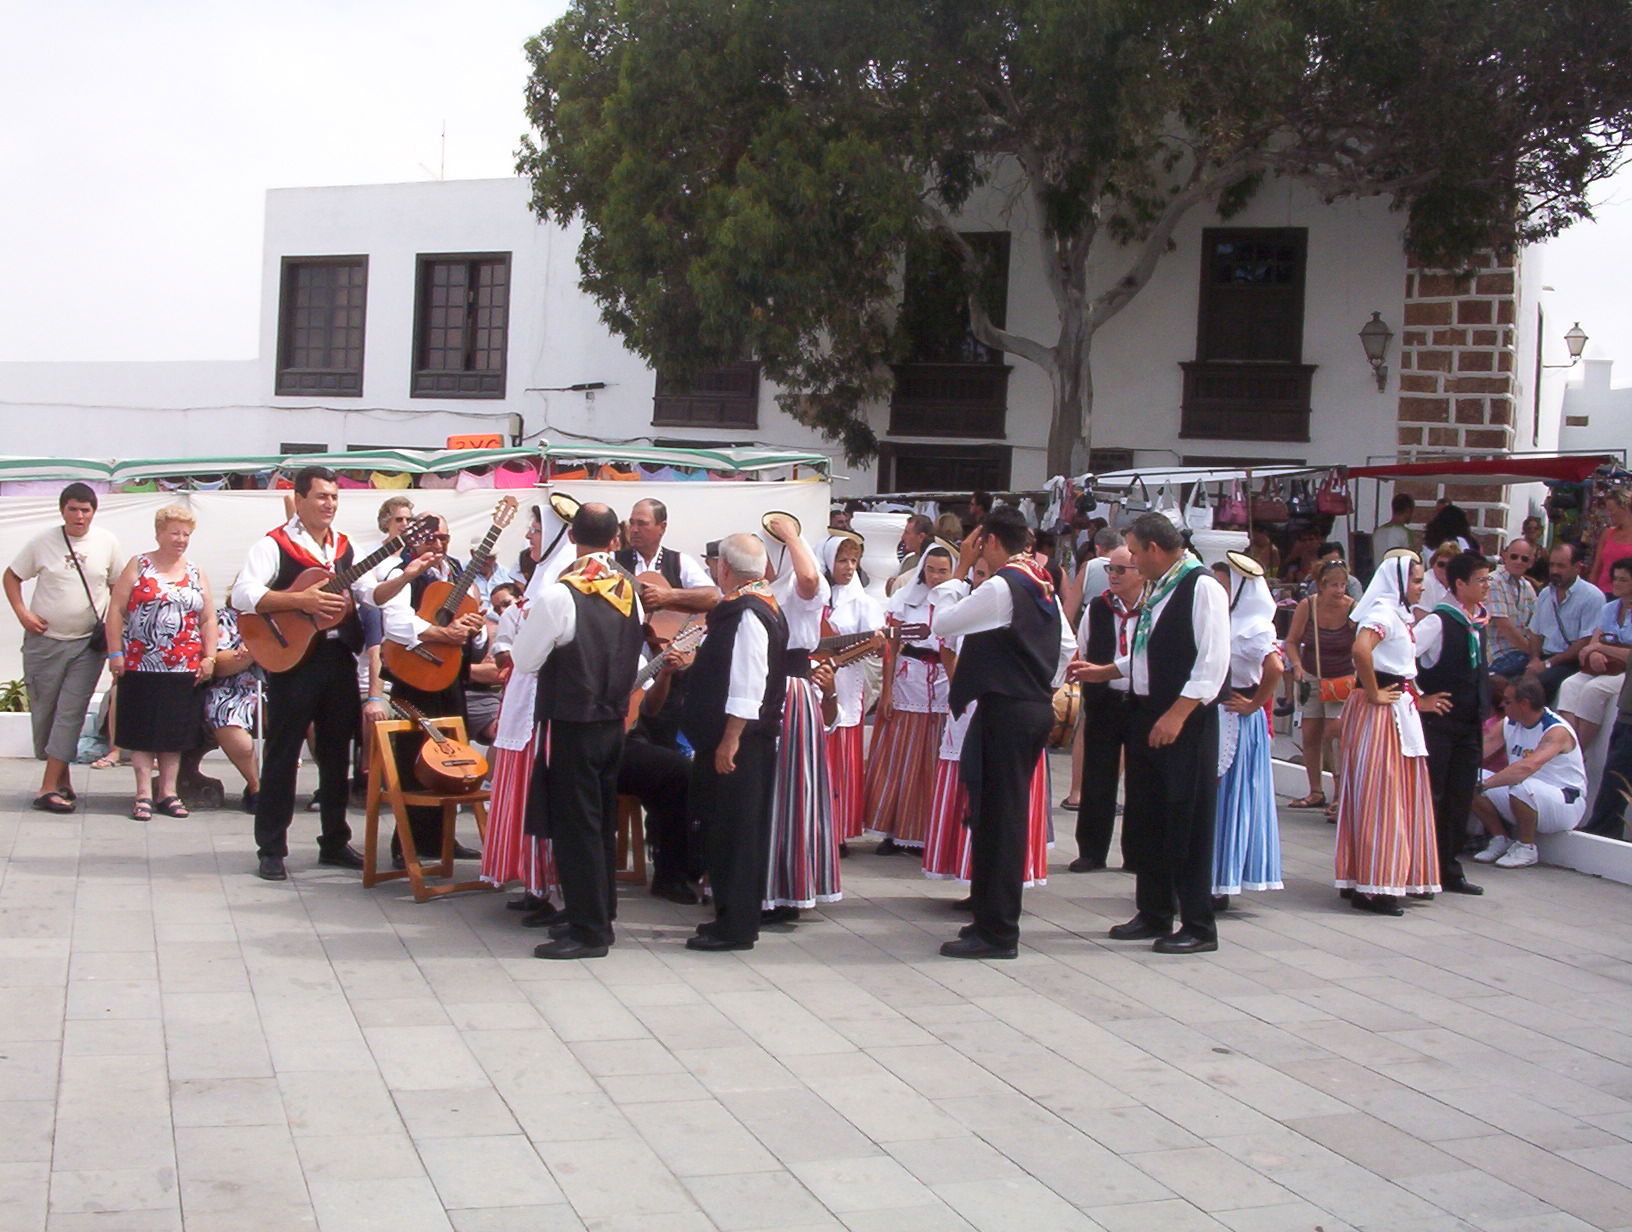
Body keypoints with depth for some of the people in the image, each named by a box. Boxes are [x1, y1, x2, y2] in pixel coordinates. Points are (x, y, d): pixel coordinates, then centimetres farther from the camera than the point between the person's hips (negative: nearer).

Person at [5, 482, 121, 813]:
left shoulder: (107, 543, 2)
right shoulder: (42, 542, -1)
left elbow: (118, 587, 13)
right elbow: (12, 577, 8)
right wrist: (22, 612, -6)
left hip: (88, 644, 0)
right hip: (45, 640, 0)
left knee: (71, 714, -8)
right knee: (43, 711, 5)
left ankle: (49, 788, -9)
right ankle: (61, 780, 19)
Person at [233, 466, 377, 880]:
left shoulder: (345, 547, 15)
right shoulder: (274, 545, -4)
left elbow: (372, 593, 9)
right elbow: (243, 595, -16)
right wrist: (301, 601, -22)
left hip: (340, 658, 6)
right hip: (292, 659, -6)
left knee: (337, 752, 11)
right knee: (282, 753, -1)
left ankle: (335, 842, 21)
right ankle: (271, 850, 6)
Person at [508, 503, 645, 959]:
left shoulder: (559, 595, -18)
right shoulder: (630, 589, 2)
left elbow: (524, 659, -11)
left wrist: (531, 622, 6)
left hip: (572, 726, -7)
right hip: (614, 722, 7)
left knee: (574, 825, -1)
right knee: (602, 823, 16)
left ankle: (588, 931, 2)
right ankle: (599, 917, 26)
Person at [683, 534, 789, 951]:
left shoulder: (747, 614, -18)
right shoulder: (758, 607, 13)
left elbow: (748, 685, -23)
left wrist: (729, 740, -23)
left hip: (738, 743, -10)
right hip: (747, 740, 10)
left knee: (732, 833, -4)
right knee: (728, 830, 16)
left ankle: (735, 927, 1)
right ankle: (734, 916, 24)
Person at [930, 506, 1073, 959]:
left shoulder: (999, 587, -15)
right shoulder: (1042, 588, 11)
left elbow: (941, 623, -10)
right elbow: (1067, 646, 17)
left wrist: (959, 571, -2)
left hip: (1004, 711, -9)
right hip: (1038, 708, 9)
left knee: (997, 816, -5)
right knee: (1009, 815, 15)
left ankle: (996, 932, -2)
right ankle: (994, 917, 23)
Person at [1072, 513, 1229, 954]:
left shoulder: (1202, 587, -14)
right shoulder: (1157, 589, 14)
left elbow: (1213, 660, -19)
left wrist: (1177, 714, -21)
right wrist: (1103, 671, 21)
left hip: (1185, 723, -9)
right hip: (1146, 716, 9)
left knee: (1186, 824, -4)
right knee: (1144, 819, 13)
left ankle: (1198, 926, 5)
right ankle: (1153, 914, 24)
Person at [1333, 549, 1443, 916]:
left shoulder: (1397, 614, 18)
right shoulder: (1383, 612, -14)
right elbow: (1361, 649, -32)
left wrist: (1418, 701, 17)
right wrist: (1373, 694, -23)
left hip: (1398, 710, 10)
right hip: (1380, 713, -10)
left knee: (1396, 797, 13)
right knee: (1379, 798, -8)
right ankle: (1372, 888, -5)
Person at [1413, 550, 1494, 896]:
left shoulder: (1478, 621, 10)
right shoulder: (1439, 622, -15)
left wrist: (1482, 713, 17)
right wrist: (1419, 698, -17)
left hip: (1468, 725, 8)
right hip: (1438, 722, -7)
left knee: (1460, 800, 11)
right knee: (1429, 798, -2)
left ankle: (1449, 870, 20)